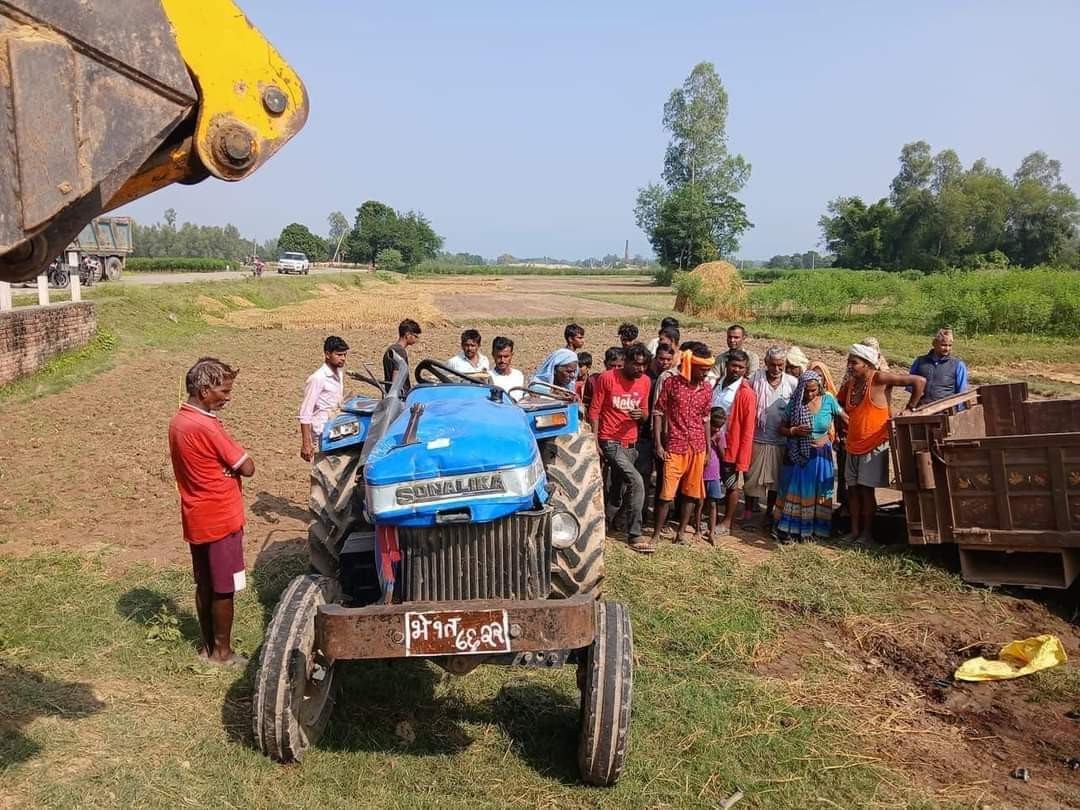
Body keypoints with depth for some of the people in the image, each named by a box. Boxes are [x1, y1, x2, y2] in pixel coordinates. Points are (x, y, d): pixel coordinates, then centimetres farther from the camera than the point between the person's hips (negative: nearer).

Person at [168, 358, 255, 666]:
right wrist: (235, 456, -3)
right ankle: (222, 652, 18)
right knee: (223, 589, 5)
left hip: (196, 519, 9)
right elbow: (247, 468, -21)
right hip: (221, 520, -9)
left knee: (204, 586, 19)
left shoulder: (178, 421, 3)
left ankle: (208, 645, 31)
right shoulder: (207, 427, -25)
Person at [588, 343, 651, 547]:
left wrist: (641, 414, -12)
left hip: (630, 443, 6)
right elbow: (594, 411, -6)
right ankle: (634, 534, -8)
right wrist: (595, 441, -11)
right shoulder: (606, 378, -10)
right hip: (610, 442, -6)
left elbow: (645, 414, 12)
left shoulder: (645, 381, 4)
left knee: (619, 489, 12)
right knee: (637, 482, -17)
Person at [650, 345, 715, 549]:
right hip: (674, 446, -4)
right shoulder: (672, 383, -6)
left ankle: (681, 531, 21)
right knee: (667, 492, -4)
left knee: (692, 492, 9)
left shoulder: (706, 389, 6)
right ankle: (658, 533, 6)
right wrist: (658, 444, -8)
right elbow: (658, 412, -3)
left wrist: (708, 449, 12)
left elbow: (705, 419, 13)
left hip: (697, 448, 4)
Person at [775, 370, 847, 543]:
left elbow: (846, 419, 4)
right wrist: (793, 431, -18)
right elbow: (782, 427, 1)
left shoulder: (828, 400, -6)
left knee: (817, 493, 7)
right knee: (794, 492, 1)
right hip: (798, 456, 0)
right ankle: (789, 529, 8)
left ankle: (814, 528, 17)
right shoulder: (795, 403, -5)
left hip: (820, 456, 0)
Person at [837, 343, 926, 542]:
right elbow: (838, 404, 25)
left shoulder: (879, 379, -13)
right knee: (853, 489, 7)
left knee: (866, 489, -4)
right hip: (853, 445, 6)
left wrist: (909, 409, -11)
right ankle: (854, 531, 15)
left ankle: (867, 532, 8)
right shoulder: (849, 384, 6)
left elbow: (919, 381, -15)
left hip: (874, 445, -6)